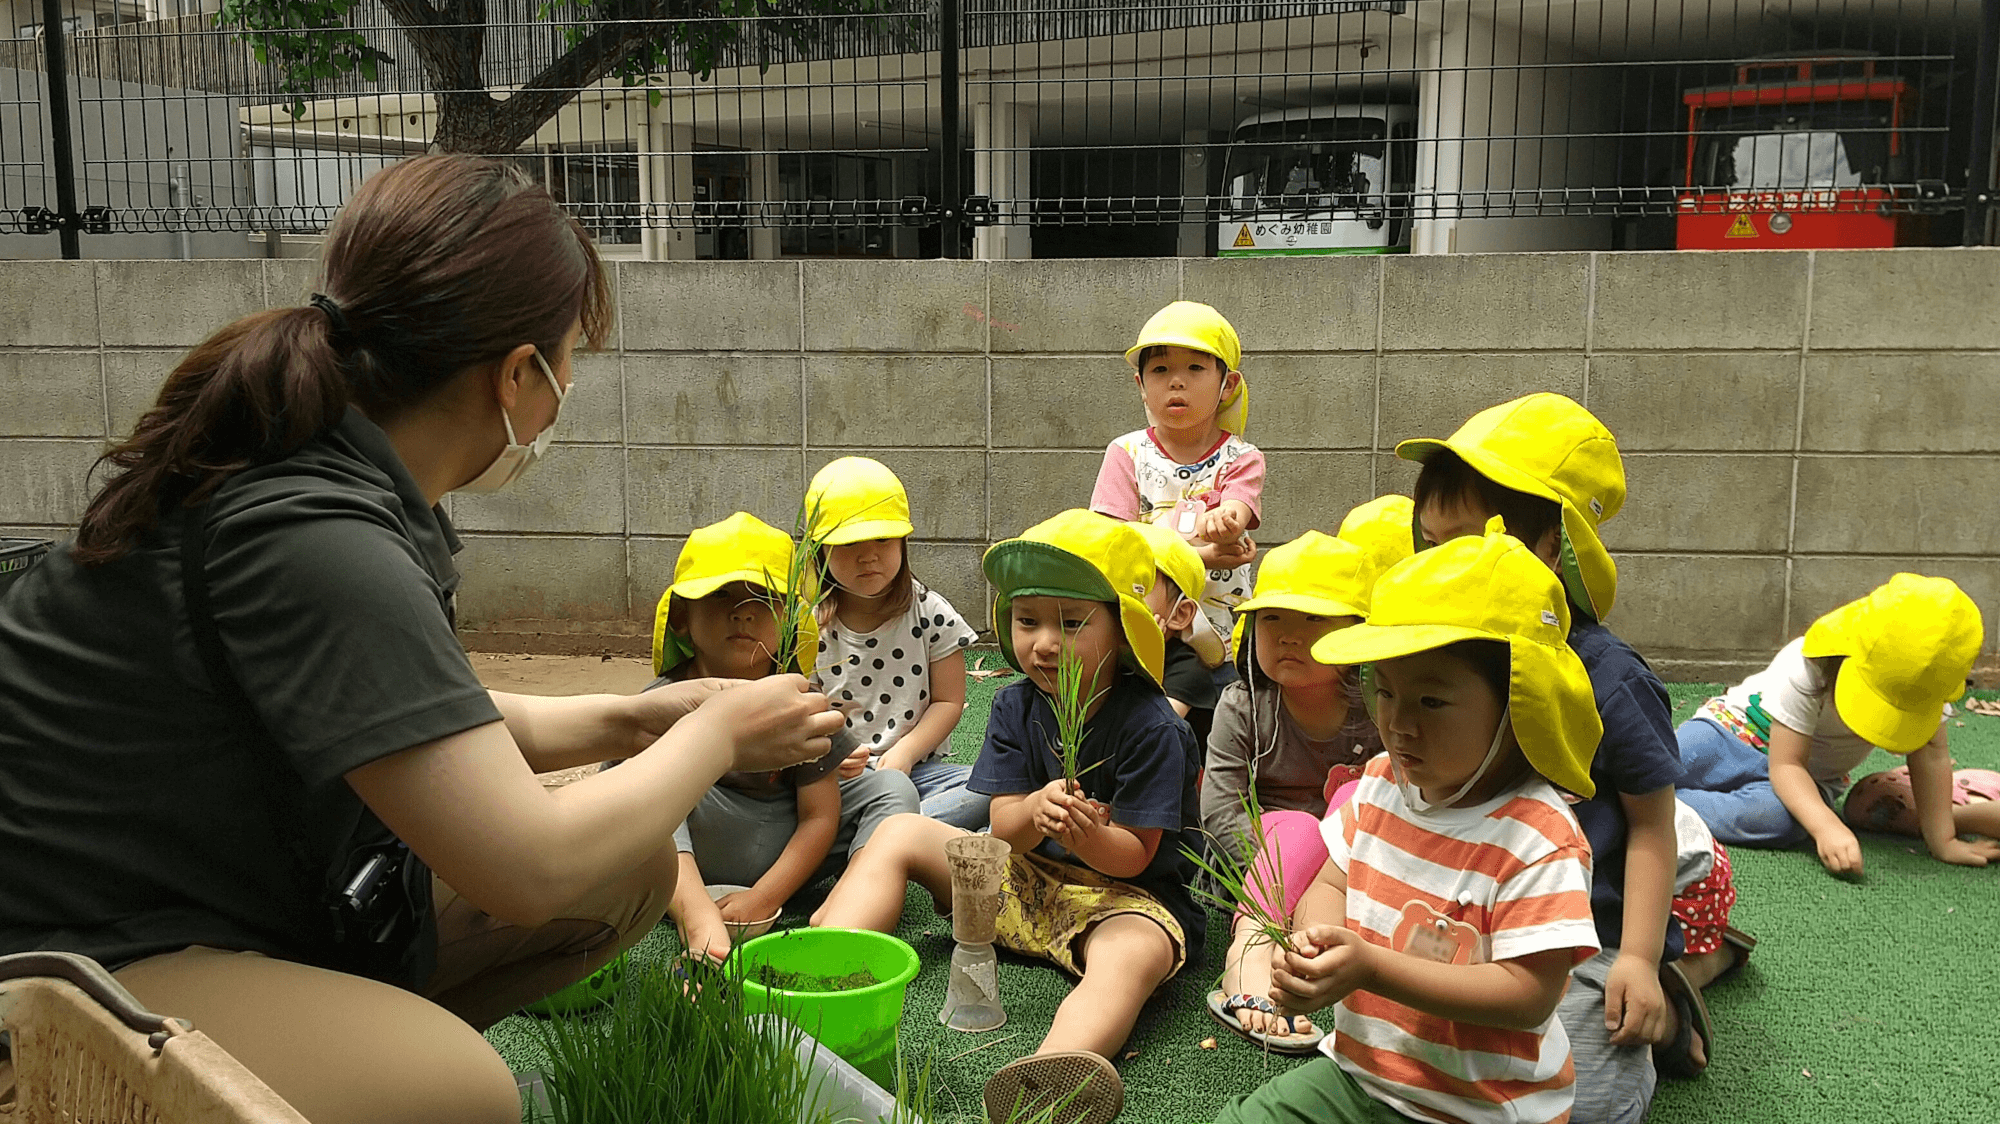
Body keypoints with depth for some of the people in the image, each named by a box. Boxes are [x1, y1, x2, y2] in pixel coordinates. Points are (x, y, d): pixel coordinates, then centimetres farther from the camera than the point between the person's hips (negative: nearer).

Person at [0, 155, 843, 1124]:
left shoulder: (335, 472, 2)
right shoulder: (311, 536, -28)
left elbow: (419, 720, 16)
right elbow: (529, 866, -27)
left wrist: (620, 722, 7)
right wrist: (716, 733, -11)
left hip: (257, 898, 10)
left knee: (633, 869, 2)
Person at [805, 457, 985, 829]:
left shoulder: (931, 613, 1)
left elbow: (948, 701, 3)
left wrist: (904, 751, -12)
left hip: (915, 768, 1)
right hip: (835, 777, -1)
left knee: (987, 788, -28)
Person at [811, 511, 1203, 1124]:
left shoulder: (1150, 726, -17)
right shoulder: (1015, 706, -1)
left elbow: (1134, 855, -16)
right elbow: (1003, 829, -6)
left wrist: (1085, 834, -38)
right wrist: (1036, 814, -31)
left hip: (1122, 891, -6)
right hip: (1027, 879, 6)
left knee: (1132, 956, -40)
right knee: (900, 833, -2)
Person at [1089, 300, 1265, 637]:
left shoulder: (1242, 459, 7)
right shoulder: (1127, 453, 5)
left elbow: (1236, 516, -14)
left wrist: (1221, 523, -41)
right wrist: (1201, 556, -18)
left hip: (1220, 623, 0)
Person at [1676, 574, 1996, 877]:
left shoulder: (1922, 679, -19)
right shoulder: (1804, 669, -30)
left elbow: (1930, 754, -15)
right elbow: (1787, 765, -29)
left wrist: (1943, 841, -21)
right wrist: (1828, 828, -43)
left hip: (1813, 777, 3)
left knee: (1779, 818, -36)